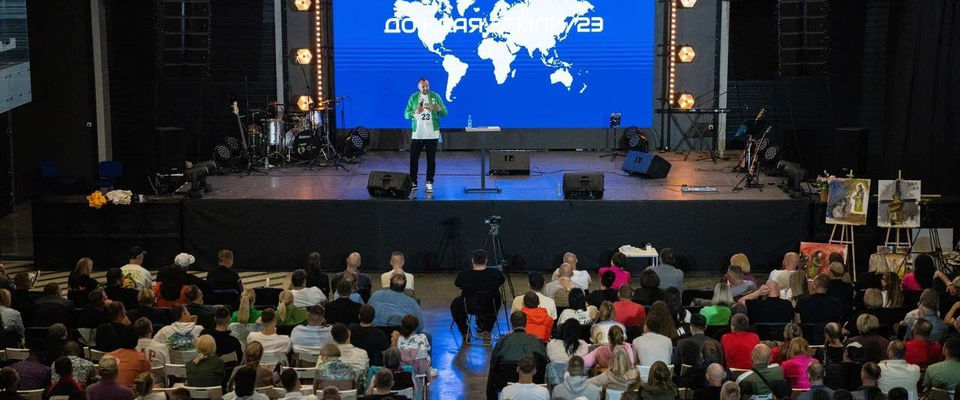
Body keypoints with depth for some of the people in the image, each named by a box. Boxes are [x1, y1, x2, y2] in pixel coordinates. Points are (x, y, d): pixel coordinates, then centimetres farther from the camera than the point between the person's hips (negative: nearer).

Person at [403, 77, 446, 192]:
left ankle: (429, 183, 8)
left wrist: (438, 109, -22)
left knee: (431, 159, 3)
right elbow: (406, 114, 3)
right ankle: (413, 183, 8)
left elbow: (445, 113, 0)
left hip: (432, 134, -1)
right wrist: (415, 112, -17)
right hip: (416, 134, 1)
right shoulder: (413, 98, 5)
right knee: (413, 158, 0)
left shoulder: (435, 96, 2)